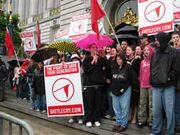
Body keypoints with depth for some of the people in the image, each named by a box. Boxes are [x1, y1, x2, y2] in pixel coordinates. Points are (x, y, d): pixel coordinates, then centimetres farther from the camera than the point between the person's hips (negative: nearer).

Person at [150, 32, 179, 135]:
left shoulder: (173, 52, -2)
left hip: (168, 86, -4)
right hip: (156, 86, 4)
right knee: (156, 111, 9)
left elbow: (176, 69, -5)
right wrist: (152, 79, 8)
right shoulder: (155, 53, 12)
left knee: (169, 111, 0)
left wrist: (169, 78, -10)